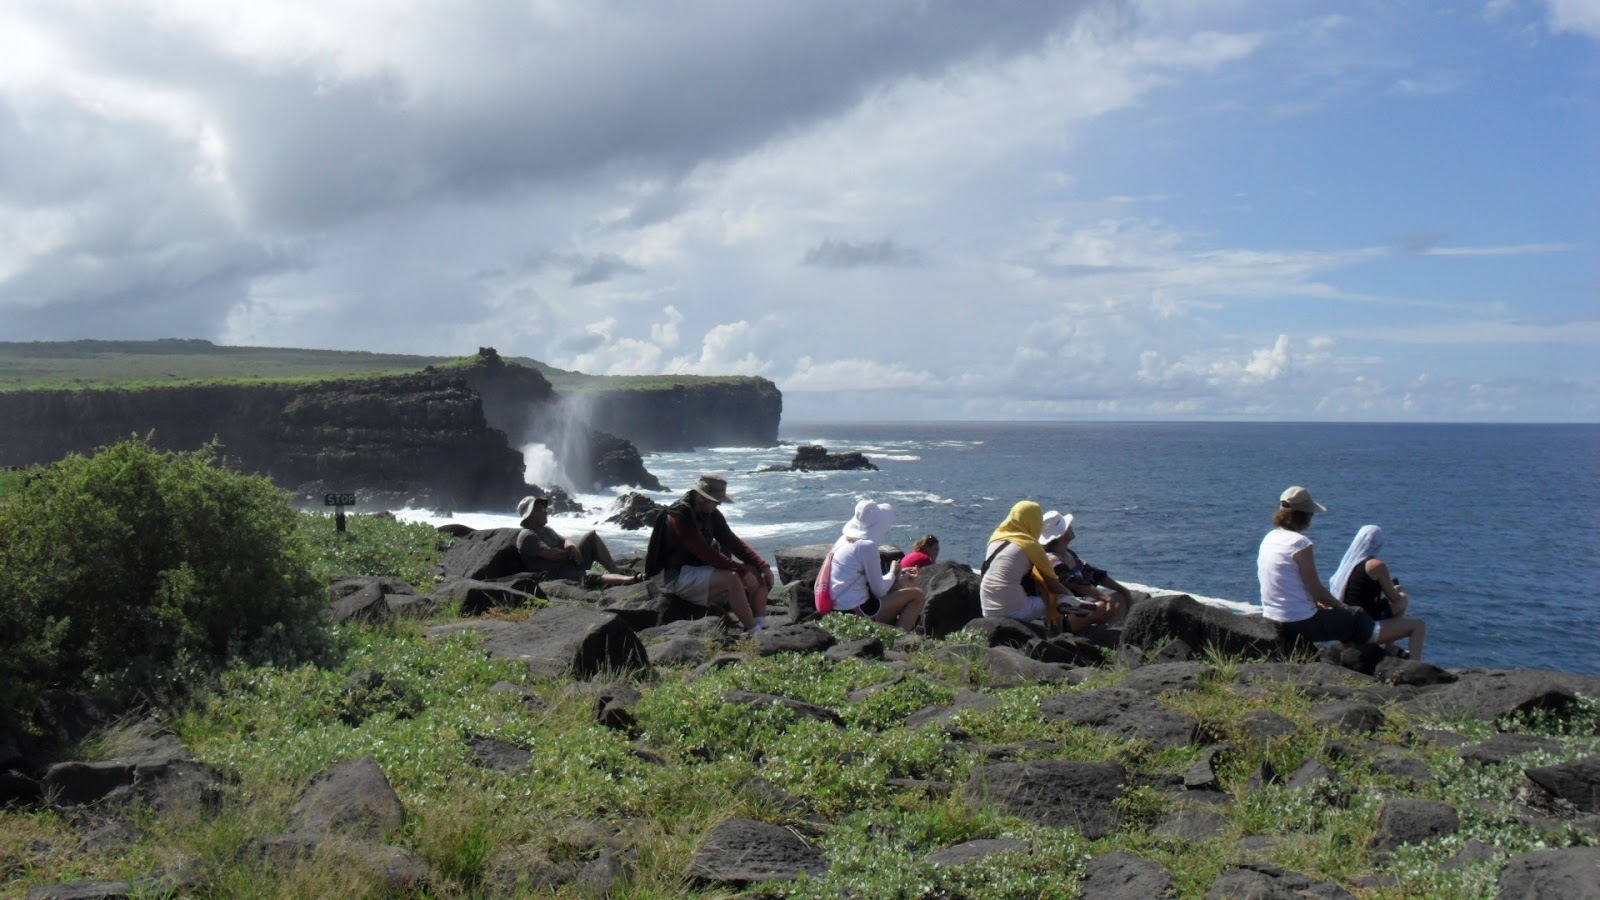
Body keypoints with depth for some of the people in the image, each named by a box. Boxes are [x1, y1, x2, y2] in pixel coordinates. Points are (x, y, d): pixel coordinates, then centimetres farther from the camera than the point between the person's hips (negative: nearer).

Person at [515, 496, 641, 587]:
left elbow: (565, 541, 12)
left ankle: (617, 572, -8)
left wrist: (573, 547, -13)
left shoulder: (546, 530, 19)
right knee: (589, 577, -34)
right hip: (556, 575, -10)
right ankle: (631, 580, -53)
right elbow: (550, 554, -23)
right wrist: (569, 552, -5)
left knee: (592, 537, 3)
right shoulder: (527, 536, -13)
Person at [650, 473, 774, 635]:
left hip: (702, 569, 9)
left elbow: (733, 542, 4)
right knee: (732, 577, -33)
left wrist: (763, 565, -10)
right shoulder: (679, 516, -19)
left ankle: (761, 627, -19)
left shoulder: (712, 514, 7)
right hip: (680, 578, -9)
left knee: (758, 572, -7)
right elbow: (705, 552, -27)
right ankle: (753, 633, -31)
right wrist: (741, 571, -30)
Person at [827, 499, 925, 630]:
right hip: (857, 611, -9)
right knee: (916, 594, -1)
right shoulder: (867, 546, -18)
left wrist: (900, 573, 17)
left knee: (902, 583, 21)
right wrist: (893, 573, 5)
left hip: (841, 607, 9)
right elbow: (879, 591, -14)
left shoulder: (845, 540, 8)